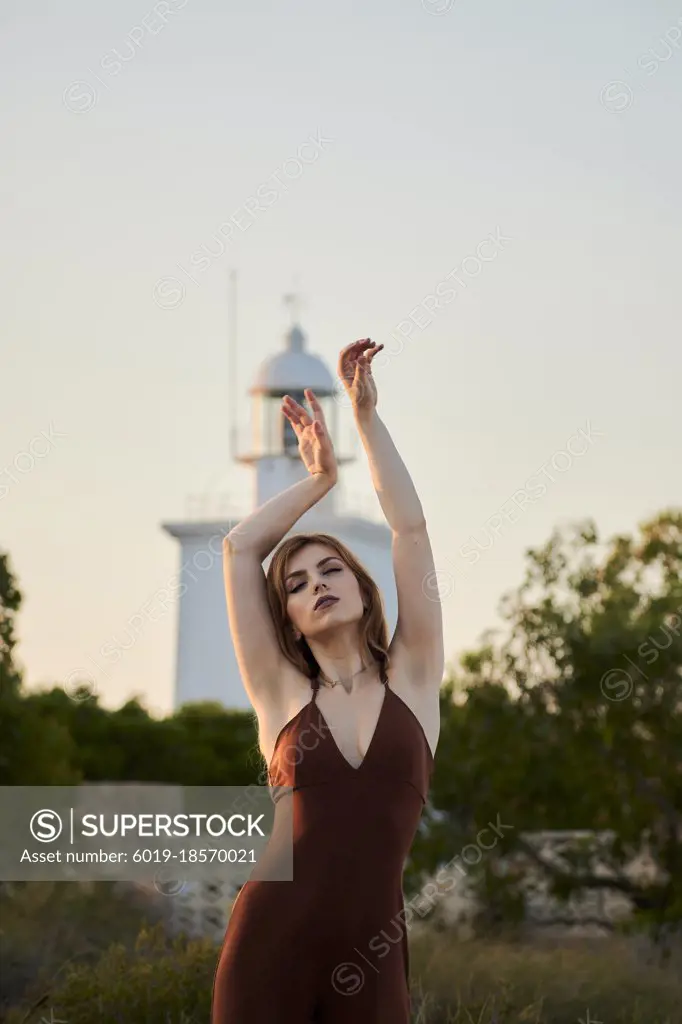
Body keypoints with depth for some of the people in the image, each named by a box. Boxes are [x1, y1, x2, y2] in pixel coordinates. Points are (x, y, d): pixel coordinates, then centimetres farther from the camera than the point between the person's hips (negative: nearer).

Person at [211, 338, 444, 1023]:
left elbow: (411, 531, 4)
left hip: (369, 958, 0)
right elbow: (240, 548, 8)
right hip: (271, 943, 0)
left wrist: (366, 413, 6)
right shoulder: (283, 696, 8)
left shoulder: (412, 682, 8)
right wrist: (320, 477, 17)